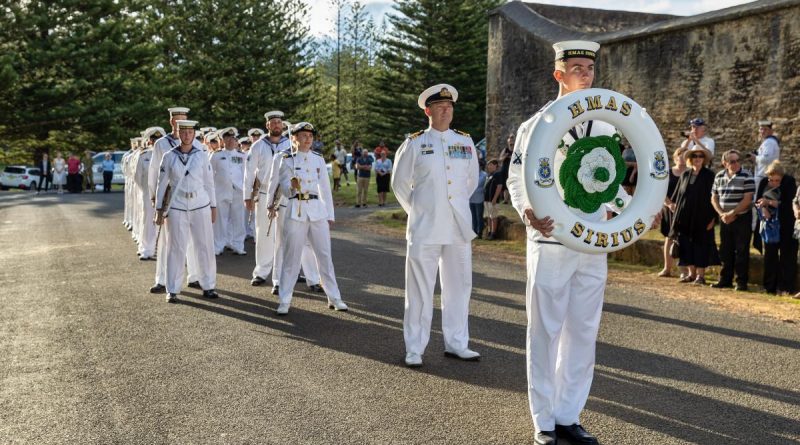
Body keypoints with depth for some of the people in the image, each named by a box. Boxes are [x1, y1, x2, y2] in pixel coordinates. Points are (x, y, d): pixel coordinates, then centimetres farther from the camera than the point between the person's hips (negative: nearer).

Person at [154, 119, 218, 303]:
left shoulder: (201, 155, 3)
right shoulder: (169, 156, 1)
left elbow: (209, 182, 7)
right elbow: (161, 184, 5)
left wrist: (213, 206, 7)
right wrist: (159, 210, 4)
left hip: (201, 207, 1)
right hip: (177, 207, -1)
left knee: (206, 247, 4)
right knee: (176, 248, 2)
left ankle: (208, 286, 17)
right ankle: (173, 290, 11)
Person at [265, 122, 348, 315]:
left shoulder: (318, 159, 8)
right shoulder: (286, 160, -1)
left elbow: (325, 187, 11)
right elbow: (284, 187, 7)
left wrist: (330, 215, 10)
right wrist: (292, 187, -11)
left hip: (317, 211, 3)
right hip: (296, 211, -3)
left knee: (325, 255, 6)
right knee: (292, 257, 0)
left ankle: (334, 298, 15)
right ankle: (284, 301, 9)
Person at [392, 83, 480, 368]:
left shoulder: (466, 142, 8)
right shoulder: (414, 143, -1)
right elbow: (400, 183, 7)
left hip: (459, 227, 4)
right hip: (424, 229, -3)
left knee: (459, 286, 9)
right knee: (420, 290, 1)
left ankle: (456, 344, 21)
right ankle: (414, 349, 9)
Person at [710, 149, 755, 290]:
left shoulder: (746, 177, -8)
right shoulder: (719, 177, 7)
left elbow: (747, 199, -13)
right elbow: (714, 198, 9)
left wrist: (732, 213, -15)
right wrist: (722, 214, -5)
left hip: (742, 219, -5)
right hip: (724, 220, 5)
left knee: (741, 251, -1)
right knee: (725, 251, 10)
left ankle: (741, 281, 5)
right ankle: (725, 279, 20)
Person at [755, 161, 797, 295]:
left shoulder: (789, 182, -13)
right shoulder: (764, 182, -1)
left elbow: (788, 204, -20)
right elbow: (758, 201, -4)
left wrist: (769, 202, -24)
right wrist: (763, 209, -24)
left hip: (786, 226, -4)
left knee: (787, 255, -1)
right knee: (770, 255, 7)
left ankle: (786, 288, 3)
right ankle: (770, 286, 15)